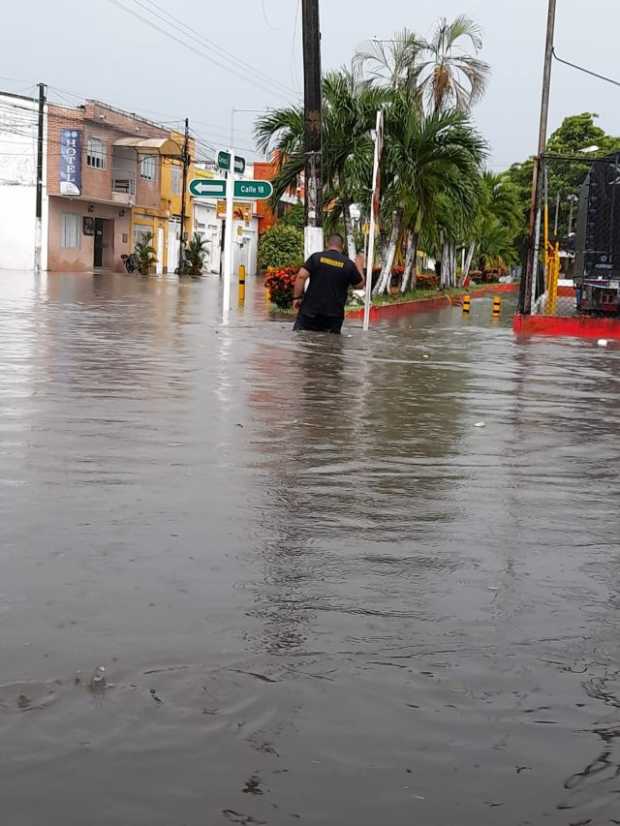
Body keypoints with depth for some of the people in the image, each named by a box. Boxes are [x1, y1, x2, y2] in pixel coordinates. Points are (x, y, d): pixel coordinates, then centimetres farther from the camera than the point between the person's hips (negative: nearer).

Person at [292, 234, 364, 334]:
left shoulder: (316, 257, -2)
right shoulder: (349, 264, 1)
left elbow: (301, 276, -11)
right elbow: (359, 284, 13)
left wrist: (297, 297, -3)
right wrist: (359, 266, 28)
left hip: (310, 311, 0)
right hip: (334, 314, 0)